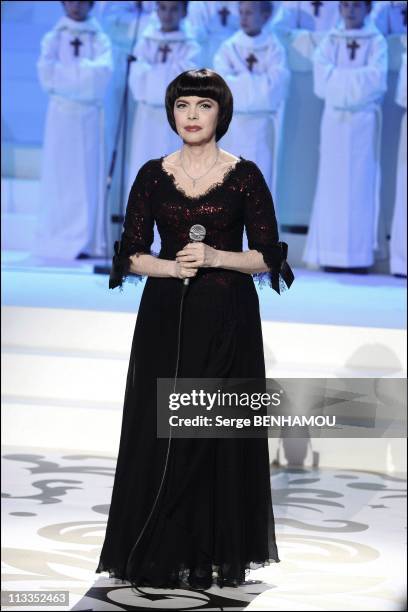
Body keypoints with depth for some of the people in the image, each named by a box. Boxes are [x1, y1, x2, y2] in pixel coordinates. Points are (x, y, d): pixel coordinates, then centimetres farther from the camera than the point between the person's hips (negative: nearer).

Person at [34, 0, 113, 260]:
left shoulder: (100, 40, 8)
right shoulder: (54, 38, 8)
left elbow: (104, 71, -10)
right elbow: (47, 71, -7)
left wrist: (66, 70, -13)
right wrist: (86, 70, -9)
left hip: (90, 115, 0)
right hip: (62, 113, 0)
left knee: (89, 177, -3)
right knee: (60, 176, -3)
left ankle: (85, 241, -2)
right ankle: (60, 242, -3)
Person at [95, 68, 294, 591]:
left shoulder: (244, 176, -1)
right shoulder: (153, 175, 5)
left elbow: (267, 257, -2)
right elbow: (131, 255, 4)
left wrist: (215, 257, -17)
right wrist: (171, 266, -15)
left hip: (227, 320, -2)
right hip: (165, 318, 2)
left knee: (219, 431, -2)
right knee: (158, 431, 0)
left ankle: (214, 554, 8)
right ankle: (161, 553, 10)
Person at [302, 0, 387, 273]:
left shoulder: (377, 42, 3)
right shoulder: (329, 42, 9)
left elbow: (376, 81, -11)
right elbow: (322, 82, -3)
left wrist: (339, 77, -8)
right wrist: (359, 79, -8)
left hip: (364, 122, -2)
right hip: (335, 120, 2)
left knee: (361, 185, -3)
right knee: (333, 186, -1)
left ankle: (359, 255, -1)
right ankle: (332, 255, 1)